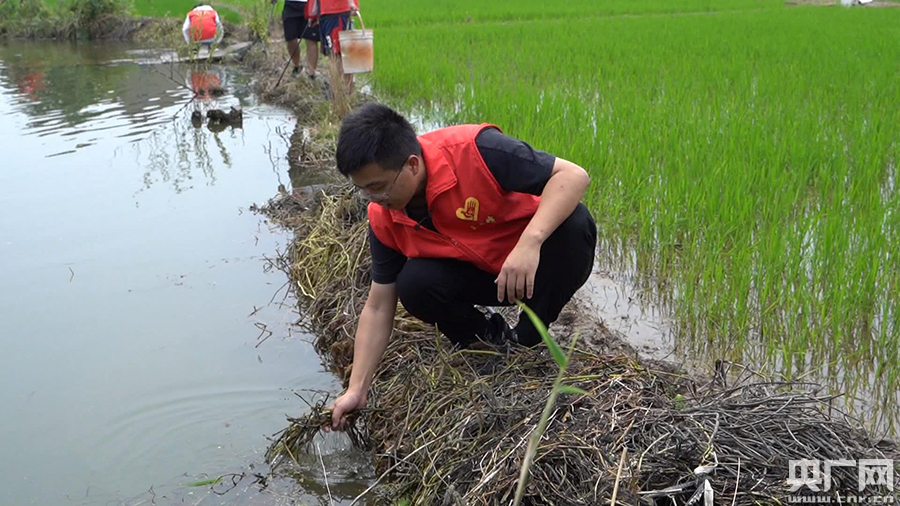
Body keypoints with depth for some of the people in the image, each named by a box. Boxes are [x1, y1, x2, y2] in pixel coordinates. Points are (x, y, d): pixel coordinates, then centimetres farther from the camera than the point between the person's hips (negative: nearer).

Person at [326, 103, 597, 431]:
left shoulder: (474, 150, -30)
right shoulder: (383, 218, -13)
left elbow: (573, 175, -31)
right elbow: (378, 308, -6)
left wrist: (529, 243, -45)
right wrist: (356, 390, -11)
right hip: (482, 275, 3)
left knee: (574, 222, -34)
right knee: (415, 286, -25)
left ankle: (526, 341, -12)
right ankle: (487, 337, 5)